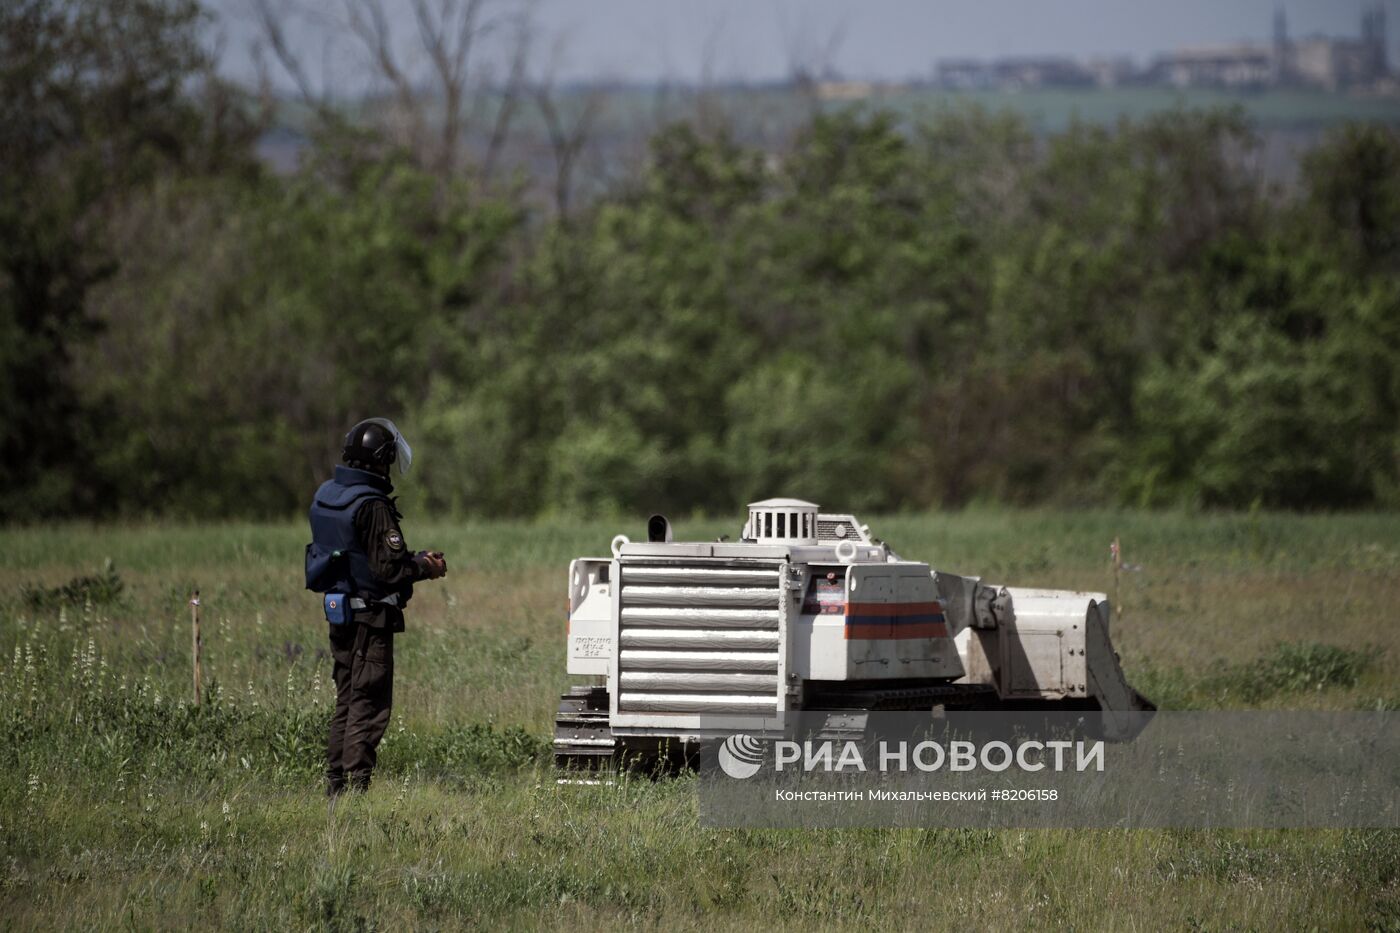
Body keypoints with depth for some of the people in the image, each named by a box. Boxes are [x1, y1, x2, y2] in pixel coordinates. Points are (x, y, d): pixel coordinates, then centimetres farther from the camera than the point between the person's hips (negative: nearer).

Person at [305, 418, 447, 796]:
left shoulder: (325, 496, 9)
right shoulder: (370, 505, -20)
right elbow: (389, 569, -21)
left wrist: (415, 558, 12)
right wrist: (426, 567, -3)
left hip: (338, 613, 9)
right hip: (370, 618, -9)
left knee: (346, 701, 15)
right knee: (369, 706, -4)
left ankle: (335, 785, 17)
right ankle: (356, 786, -6)